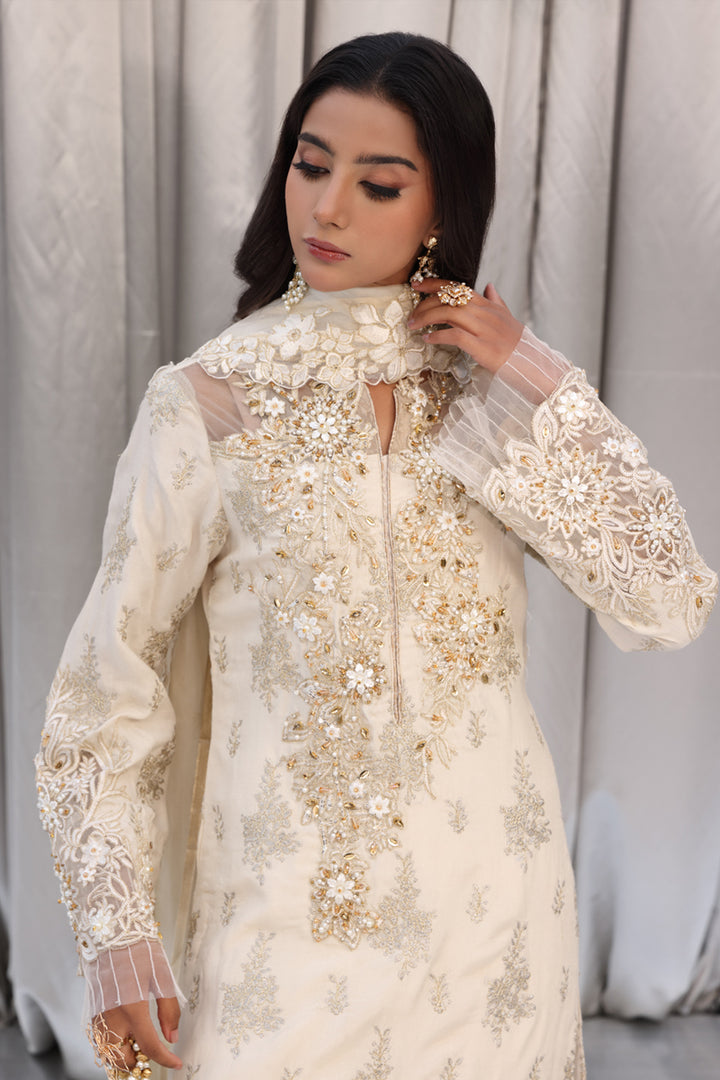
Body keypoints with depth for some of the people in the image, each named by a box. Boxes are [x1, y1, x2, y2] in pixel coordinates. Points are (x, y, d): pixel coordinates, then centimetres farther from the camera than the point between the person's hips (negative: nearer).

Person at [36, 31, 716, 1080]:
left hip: (495, 894, 3)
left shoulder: (500, 382, -1)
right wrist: (117, 929, -10)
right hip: (294, 904, -3)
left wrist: (538, 390, -13)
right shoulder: (208, 402, -10)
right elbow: (112, 676, -6)